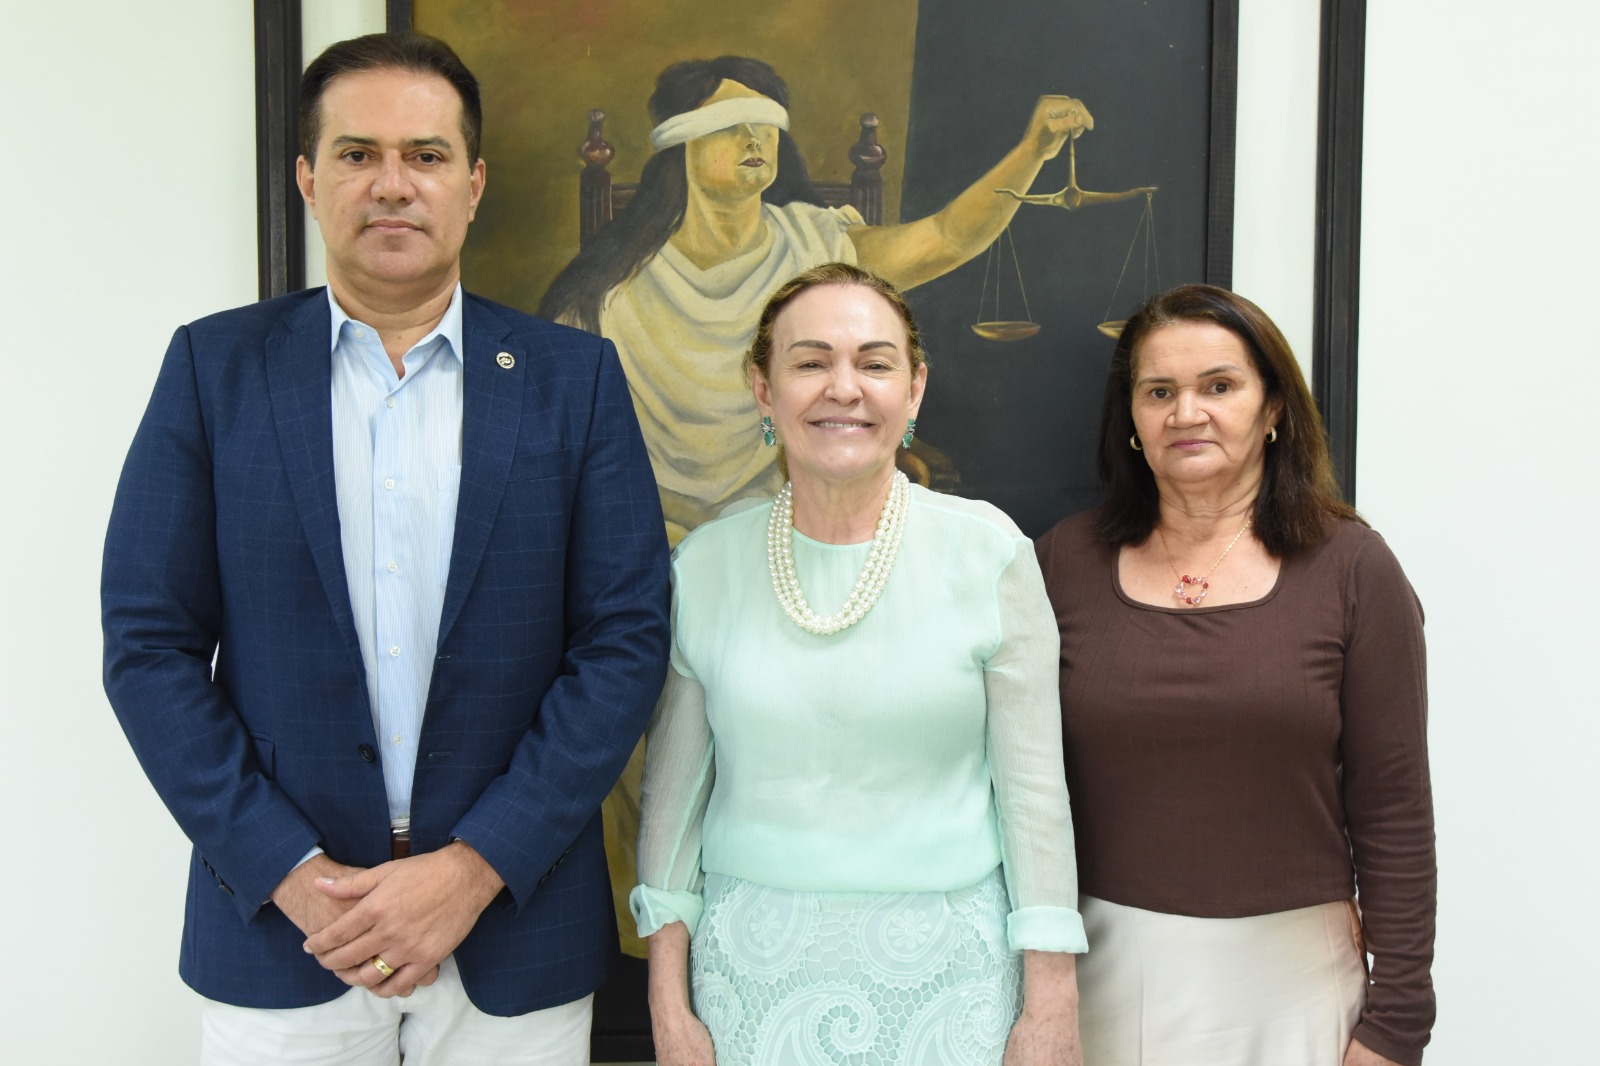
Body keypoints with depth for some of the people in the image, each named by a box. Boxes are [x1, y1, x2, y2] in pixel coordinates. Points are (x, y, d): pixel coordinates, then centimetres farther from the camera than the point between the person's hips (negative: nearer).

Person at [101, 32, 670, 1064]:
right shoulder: (215, 366, 0)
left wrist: (474, 867, -12)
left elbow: (626, 640, -5)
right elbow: (149, 643, -2)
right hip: (277, 922, 0)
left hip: (515, 920, 0)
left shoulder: (575, 377, -1)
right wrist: (296, 876, -10)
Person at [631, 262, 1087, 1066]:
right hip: (752, 968, 2)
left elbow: (1034, 787, -4)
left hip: (946, 970, -1)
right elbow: (673, 786, 3)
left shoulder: (989, 553, -7)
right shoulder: (705, 564, -2)